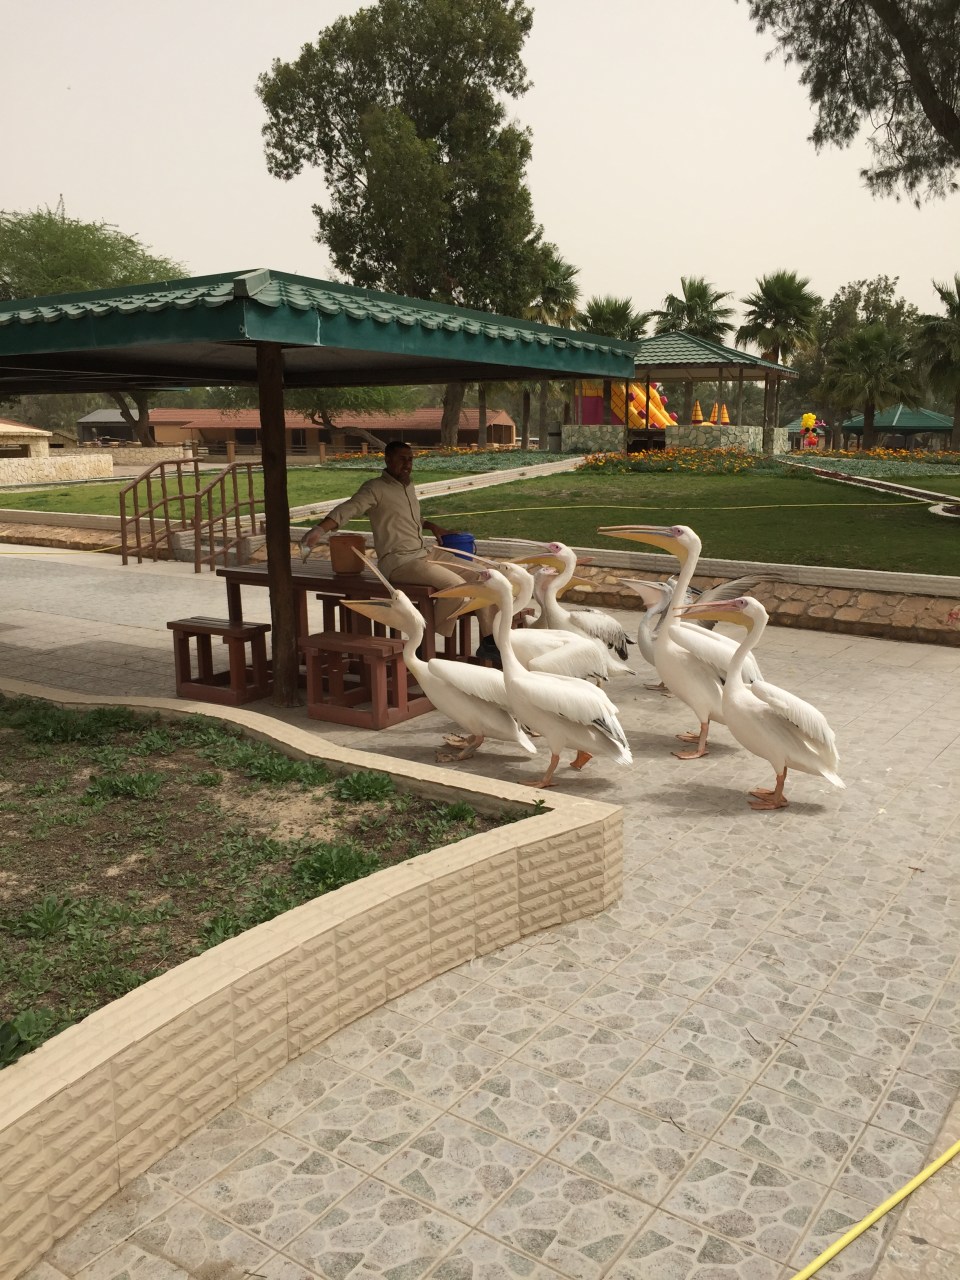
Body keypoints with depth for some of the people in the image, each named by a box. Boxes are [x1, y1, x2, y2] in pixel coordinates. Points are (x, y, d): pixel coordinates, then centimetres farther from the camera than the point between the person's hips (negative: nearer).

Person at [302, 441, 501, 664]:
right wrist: (320, 529, -39)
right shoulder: (376, 488, -8)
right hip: (398, 562, -9)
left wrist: (431, 525, 20)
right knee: (456, 585, -26)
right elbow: (347, 509, -23)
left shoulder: (409, 489, 17)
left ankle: (489, 640, 5)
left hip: (424, 555, 9)